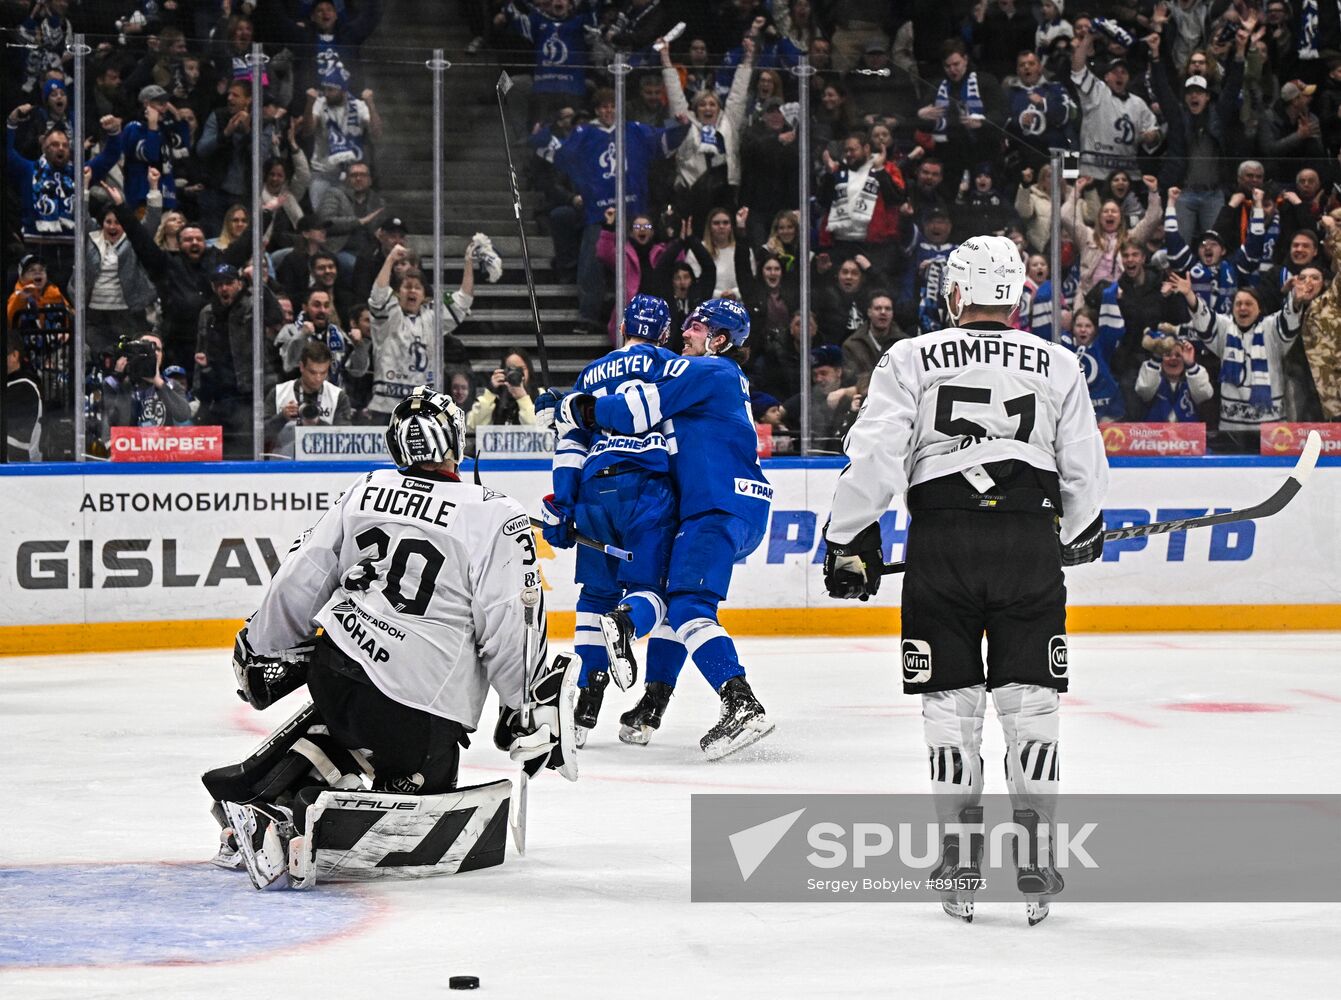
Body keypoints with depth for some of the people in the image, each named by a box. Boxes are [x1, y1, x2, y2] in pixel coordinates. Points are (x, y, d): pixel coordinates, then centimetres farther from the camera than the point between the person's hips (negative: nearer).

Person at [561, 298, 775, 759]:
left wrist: (576, 408, 0)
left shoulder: (709, 372, -4)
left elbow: (636, 409, -13)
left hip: (720, 509, -11)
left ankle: (741, 705, -35)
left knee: (688, 606, -22)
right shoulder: (729, 379, 28)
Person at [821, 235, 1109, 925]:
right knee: (1030, 703, 7)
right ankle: (1033, 857, 4)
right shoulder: (1058, 365, 9)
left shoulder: (910, 360, 5)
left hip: (941, 541, 0)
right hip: (1030, 539, 1)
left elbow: (872, 456, -4)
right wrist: (1081, 532, 30)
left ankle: (959, 855, 8)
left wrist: (848, 541, 4)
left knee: (951, 704, 8)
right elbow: (1085, 470, 11)